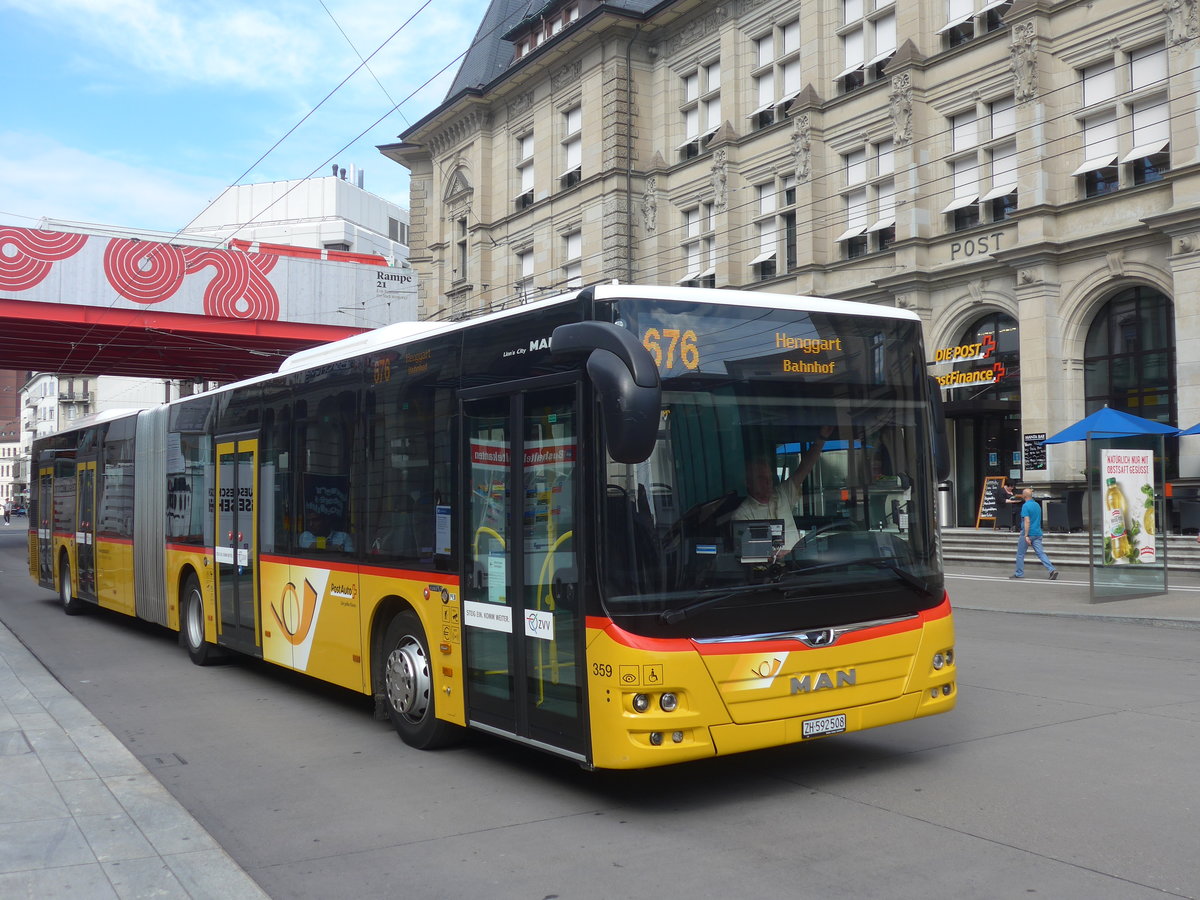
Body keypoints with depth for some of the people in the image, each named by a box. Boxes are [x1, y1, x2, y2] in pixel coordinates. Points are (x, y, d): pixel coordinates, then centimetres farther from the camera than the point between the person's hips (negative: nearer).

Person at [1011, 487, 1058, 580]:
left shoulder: (1025, 506, -13)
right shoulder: (1037, 505, 12)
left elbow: (1027, 521, -21)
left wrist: (1026, 536, -22)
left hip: (1028, 533, -7)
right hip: (1037, 533, 7)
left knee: (1020, 554, 8)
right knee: (1041, 553, 2)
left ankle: (1019, 573, 15)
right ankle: (1052, 570, -13)